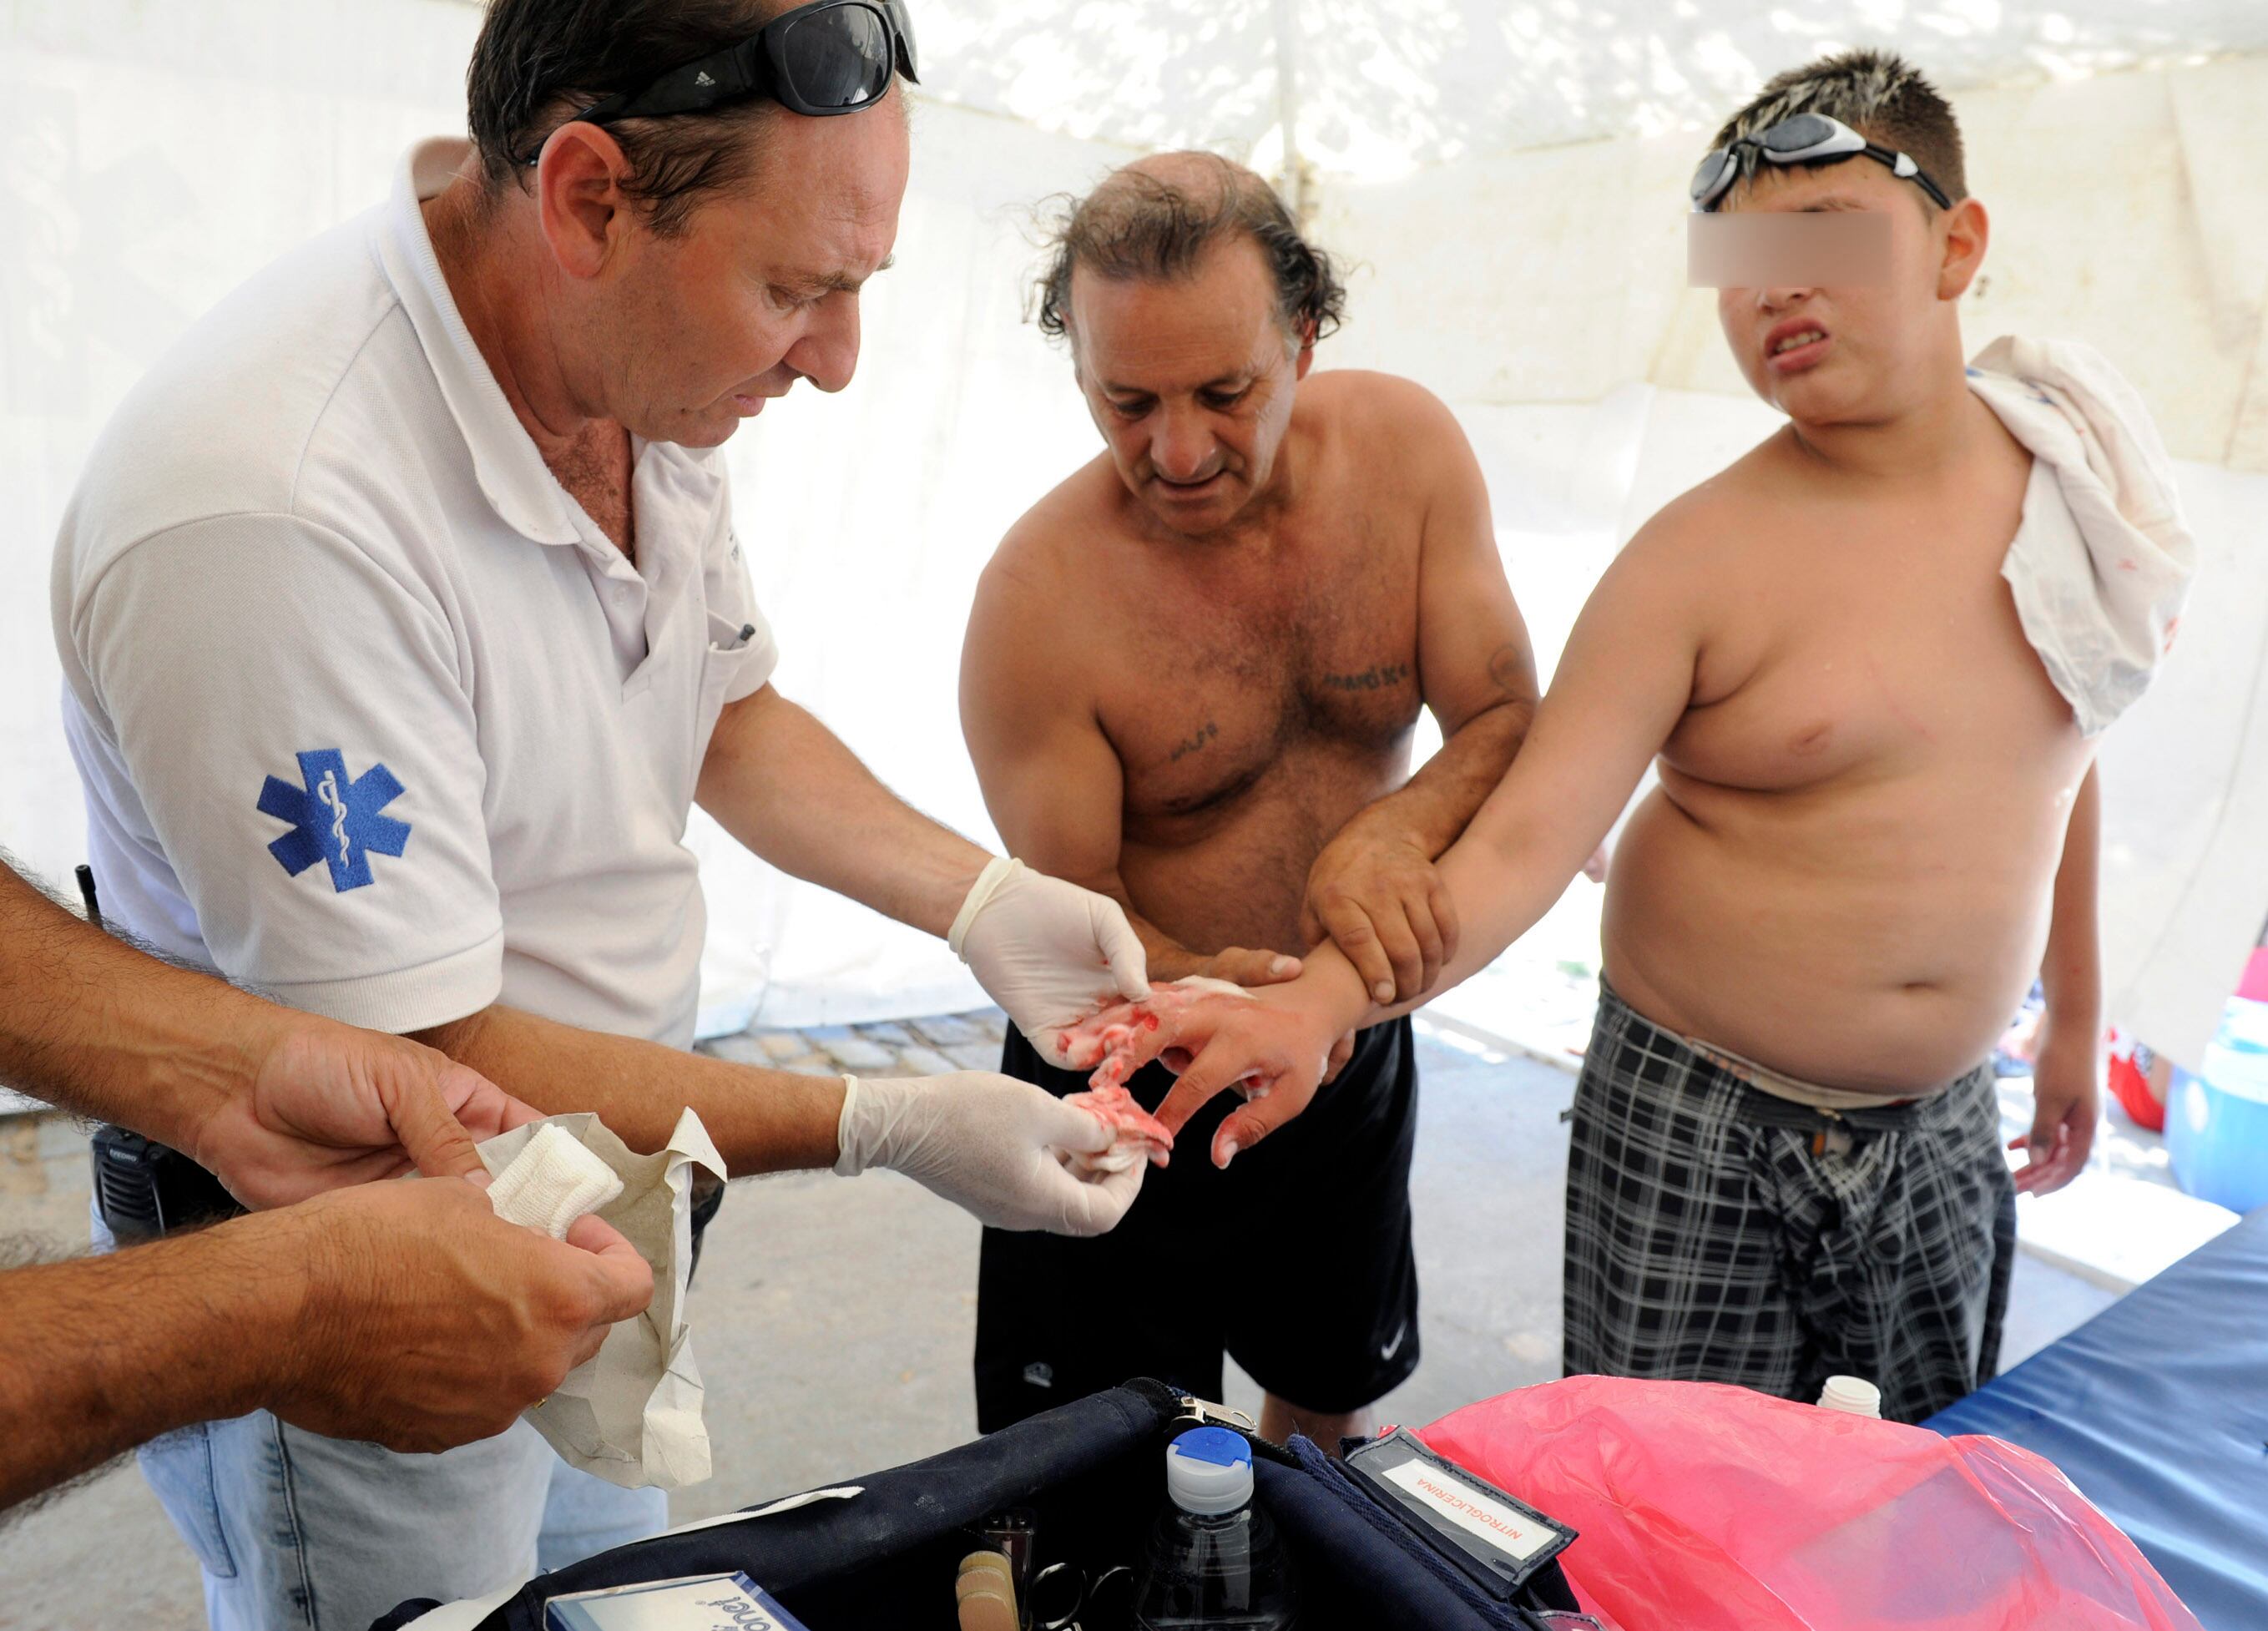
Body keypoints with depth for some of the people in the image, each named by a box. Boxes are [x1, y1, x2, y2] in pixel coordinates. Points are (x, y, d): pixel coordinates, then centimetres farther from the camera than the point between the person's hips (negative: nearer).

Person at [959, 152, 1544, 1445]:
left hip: (1357, 1041, 5)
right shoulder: (1038, 599, -25)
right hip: (1131, 1083, -4)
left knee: (1338, 1394, 27)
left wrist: (1391, 831, -32)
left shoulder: (1407, 447, -13)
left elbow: (1512, 722, -11)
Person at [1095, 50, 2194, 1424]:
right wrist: (1327, 1000, -39)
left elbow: (2055, 761, 14)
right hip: (1698, 1128, -4)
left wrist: (2076, 1018, 21)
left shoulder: (2074, 476, 0)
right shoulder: (1697, 562, -16)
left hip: (1944, 1123, 5)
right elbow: (1523, 843, -23)